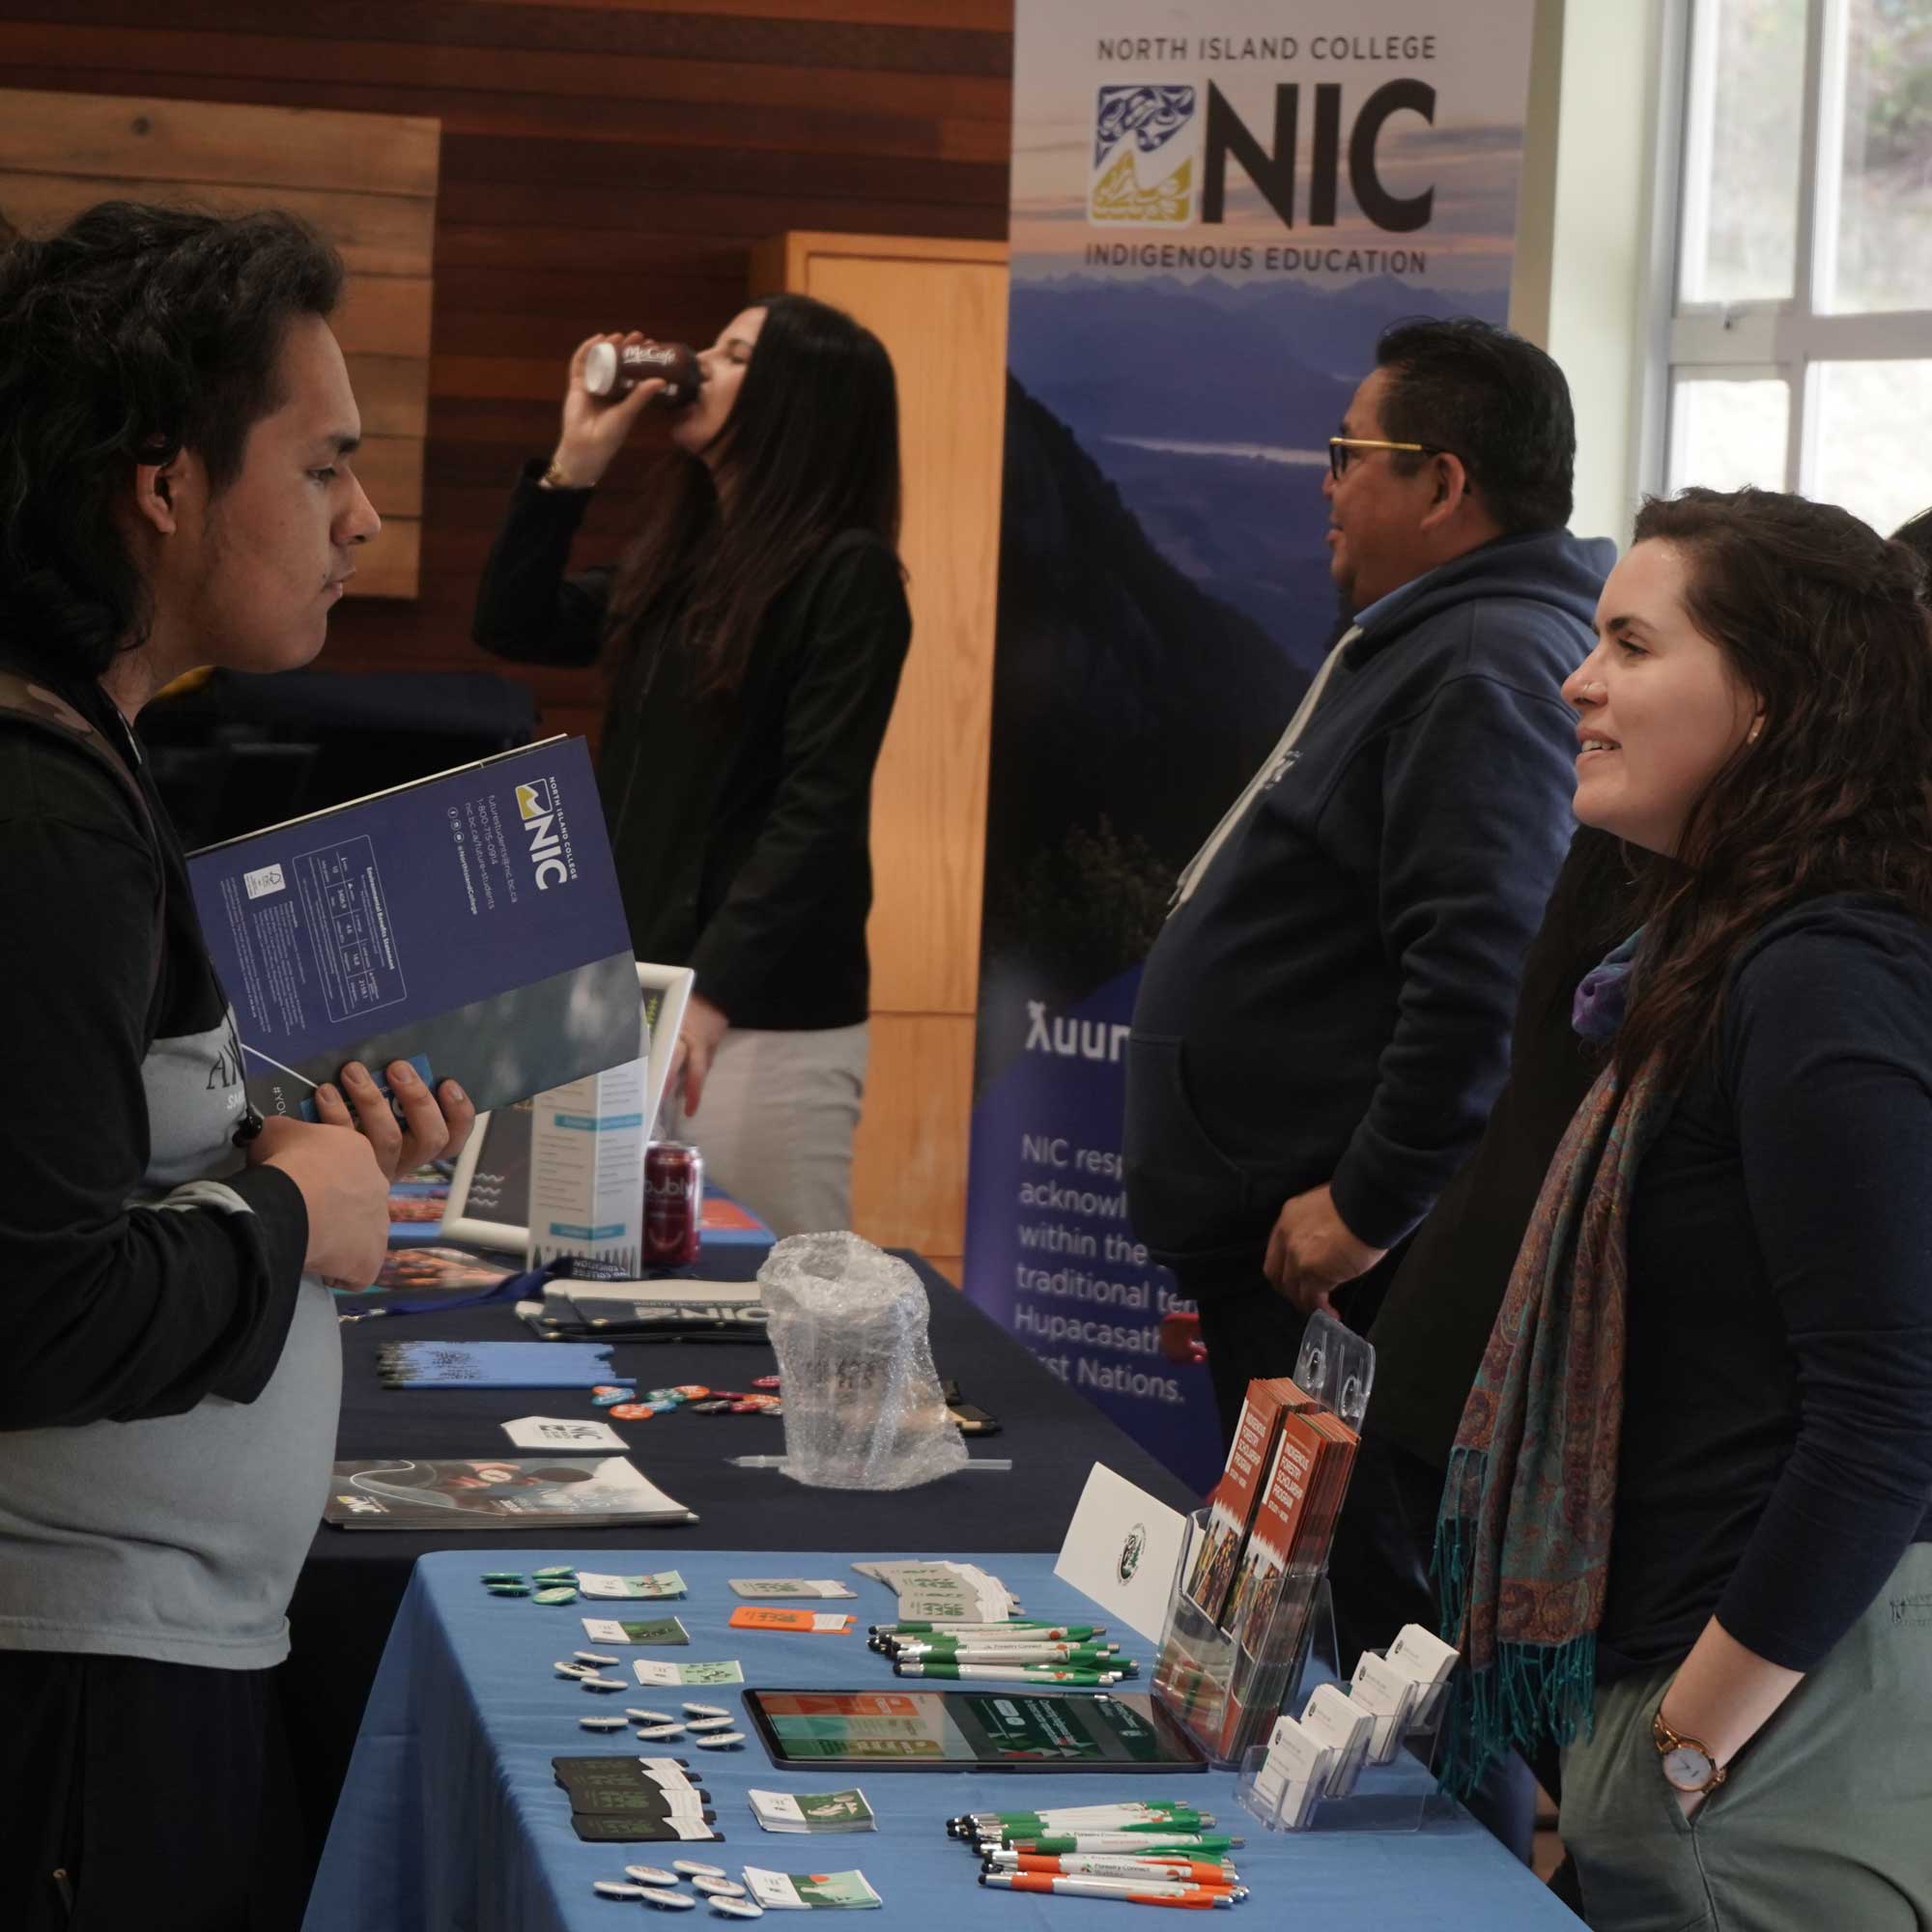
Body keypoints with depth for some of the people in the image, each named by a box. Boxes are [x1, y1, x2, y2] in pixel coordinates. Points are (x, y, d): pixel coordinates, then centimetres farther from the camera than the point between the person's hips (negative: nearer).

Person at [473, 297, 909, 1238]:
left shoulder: (848, 573, -9)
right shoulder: (680, 560, 14)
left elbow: (821, 807, -15)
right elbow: (511, 626, 19)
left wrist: (715, 992, -21)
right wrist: (574, 463, 8)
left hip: (767, 1017, -7)